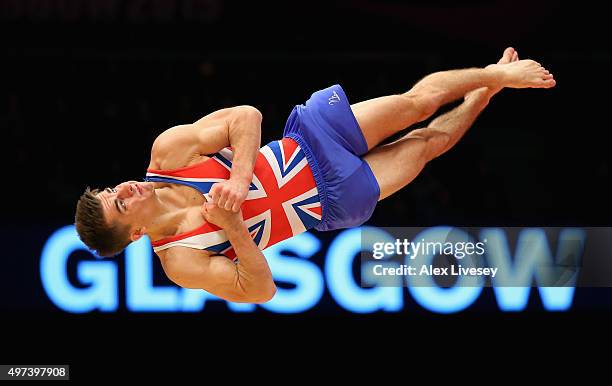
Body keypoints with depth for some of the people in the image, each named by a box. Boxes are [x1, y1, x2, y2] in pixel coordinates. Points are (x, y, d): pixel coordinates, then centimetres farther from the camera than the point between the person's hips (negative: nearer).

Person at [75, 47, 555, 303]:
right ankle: (484, 94, 35)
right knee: (426, 142, 5)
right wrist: (231, 224, -37)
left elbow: (245, 117, -16)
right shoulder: (181, 263, -22)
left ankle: (496, 75, 35)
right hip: (332, 200, -2)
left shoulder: (168, 151, -16)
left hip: (310, 137, 2)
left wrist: (240, 179, -32)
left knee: (419, 101, 5)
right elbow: (261, 289, -24)